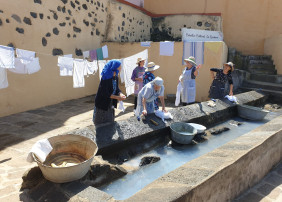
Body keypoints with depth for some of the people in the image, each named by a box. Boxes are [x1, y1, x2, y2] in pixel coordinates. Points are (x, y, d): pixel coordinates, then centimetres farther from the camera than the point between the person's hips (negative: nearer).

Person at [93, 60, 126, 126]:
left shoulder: (116, 77, 2)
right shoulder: (105, 78, -22)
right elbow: (104, 93, -25)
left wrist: (120, 94, -14)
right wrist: (117, 97, -27)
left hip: (110, 104, 8)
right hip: (102, 104, -8)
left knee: (110, 122, 18)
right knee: (102, 124, 4)